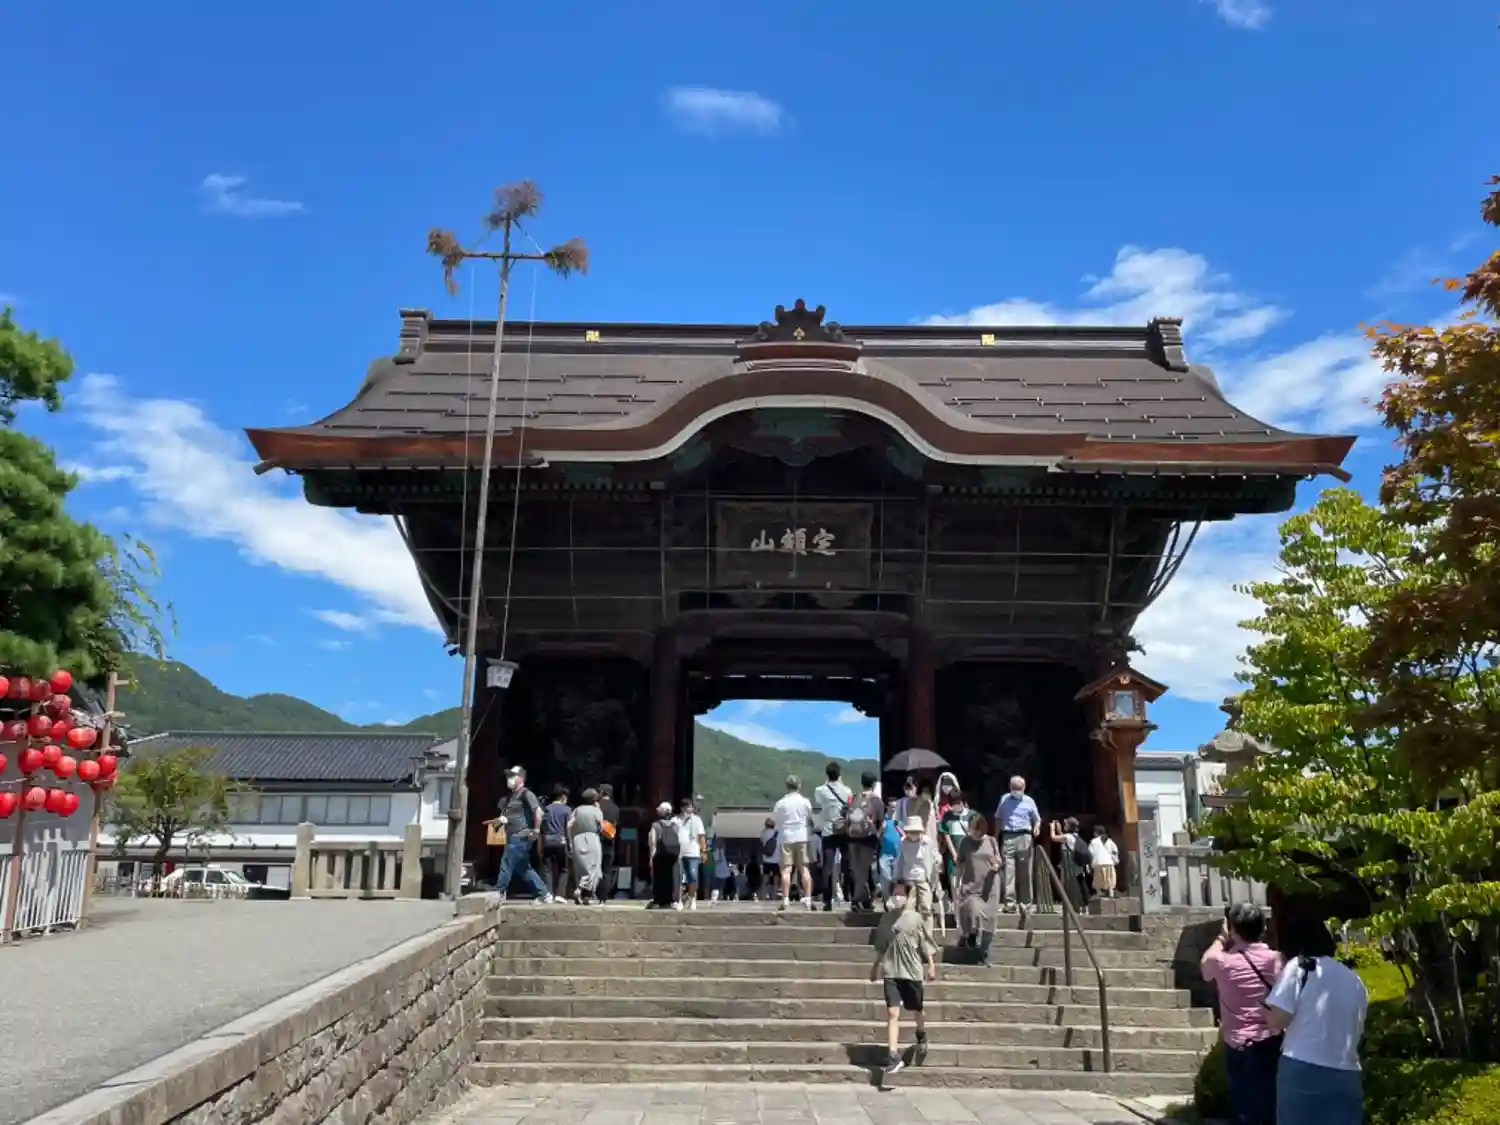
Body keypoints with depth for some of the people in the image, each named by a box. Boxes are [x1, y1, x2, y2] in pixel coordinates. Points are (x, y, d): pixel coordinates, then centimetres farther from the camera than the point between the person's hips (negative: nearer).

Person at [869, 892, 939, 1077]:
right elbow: (881, 945, 15)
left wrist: (931, 965, -8)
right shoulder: (887, 918, 6)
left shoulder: (917, 918, -3)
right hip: (890, 971, 2)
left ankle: (922, 1038, 47)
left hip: (912, 971, -2)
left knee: (917, 1011, 16)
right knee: (892, 1013, -9)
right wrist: (876, 966, 19)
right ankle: (893, 1056, -10)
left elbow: (926, 944, -3)